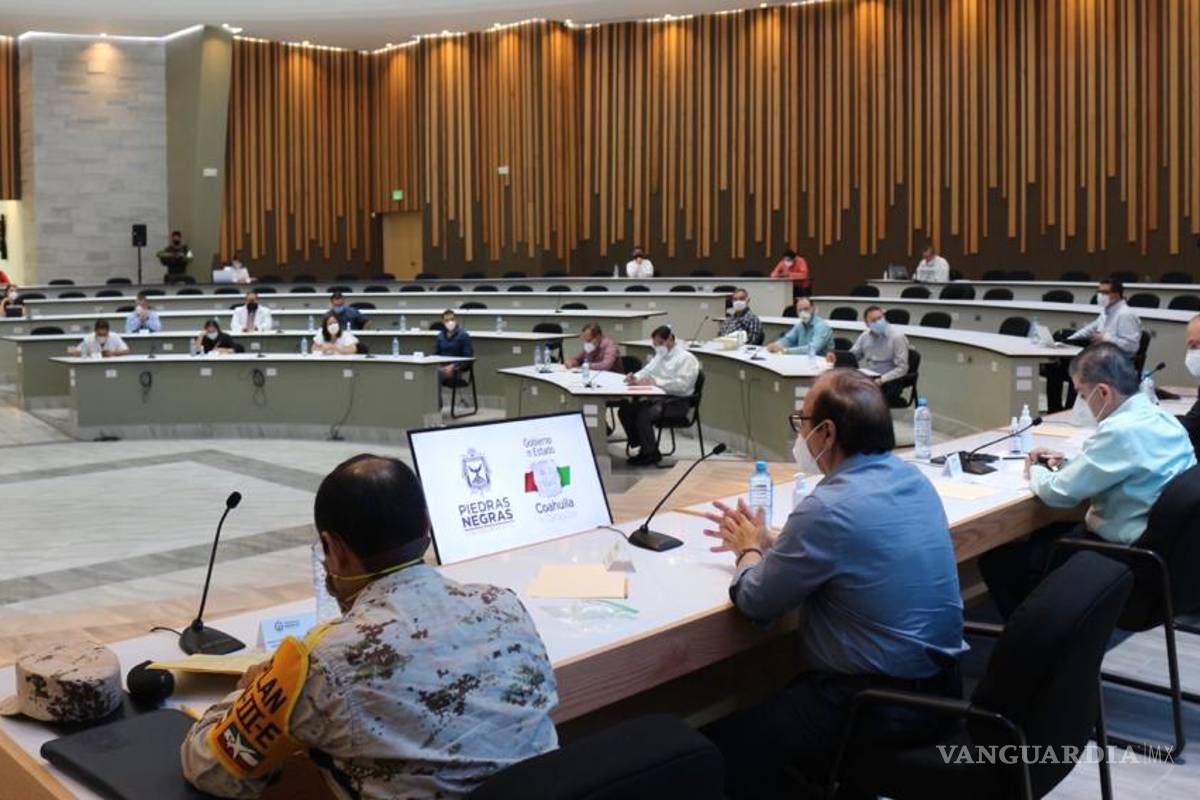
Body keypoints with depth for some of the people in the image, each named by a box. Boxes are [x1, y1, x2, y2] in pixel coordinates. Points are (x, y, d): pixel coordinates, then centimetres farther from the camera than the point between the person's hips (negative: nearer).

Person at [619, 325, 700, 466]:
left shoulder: (686, 358, -6)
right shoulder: (660, 356, 22)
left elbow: (682, 384, -19)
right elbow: (646, 371, 19)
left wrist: (656, 381, -26)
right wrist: (635, 378, -5)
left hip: (676, 401, -8)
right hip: (657, 397, 9)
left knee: (644, 415, -30)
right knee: (624, 410, -9)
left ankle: (651, 454, -9)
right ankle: (643, 448, 0)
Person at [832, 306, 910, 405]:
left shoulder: (897, 337, -9)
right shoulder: (864, 336, 10)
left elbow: (901, 368, -12)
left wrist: (881, 380, -23)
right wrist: (835, 357, -3)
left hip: (887, 381, -6)